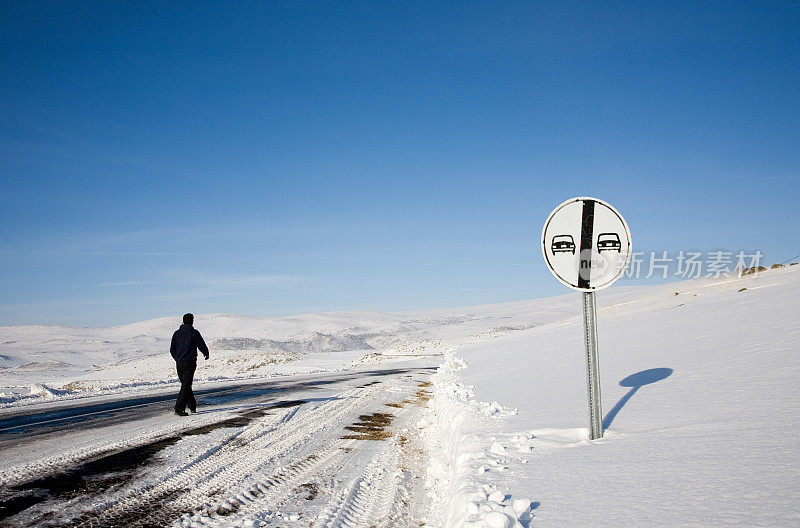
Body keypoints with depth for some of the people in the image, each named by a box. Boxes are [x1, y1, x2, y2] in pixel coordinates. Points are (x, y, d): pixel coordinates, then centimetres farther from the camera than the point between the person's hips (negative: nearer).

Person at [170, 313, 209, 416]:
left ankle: (192, 405, 27)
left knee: (186, 385, 18)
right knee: (186, 386, -5)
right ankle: (179, 409, -12)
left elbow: (172, 349, 9)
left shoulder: (176, 333, 7)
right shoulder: (194, 333, -8)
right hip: (190, 363, -6)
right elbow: (202, 345, -3)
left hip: (179, 364, 6)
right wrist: (206, 354, 17)